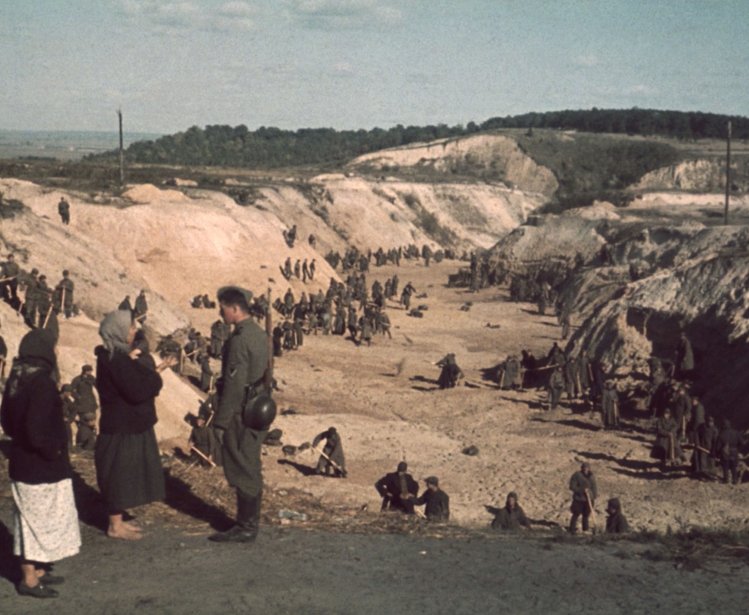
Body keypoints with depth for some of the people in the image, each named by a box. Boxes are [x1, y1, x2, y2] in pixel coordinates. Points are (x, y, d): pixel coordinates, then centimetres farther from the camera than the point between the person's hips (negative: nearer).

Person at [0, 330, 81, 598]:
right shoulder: (42, 383, -23)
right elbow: (37, 431, -28)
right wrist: (53, 452, -14)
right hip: (43, 468, -8)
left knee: (31, 520, 18)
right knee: (43, 520, 3)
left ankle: (34, 570, 30)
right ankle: (30, 579, 10)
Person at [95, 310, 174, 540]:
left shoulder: (119, 355, 10)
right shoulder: (114, 359, -21)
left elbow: (138, 383, 16)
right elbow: (137, 391, -26)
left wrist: (157, 369, 7)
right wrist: (156, 371, -12)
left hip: (130, 425, 10)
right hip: (122, 428, -10)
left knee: (126, 474, 16)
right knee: (120, 474, -1)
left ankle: (118, 519, 26)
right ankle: (115, 526, 9)